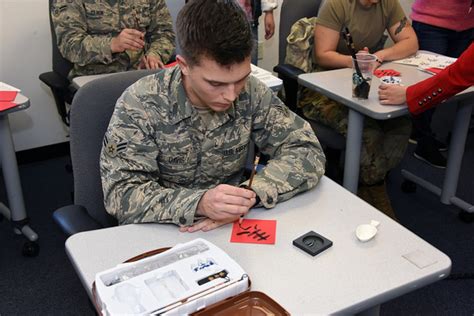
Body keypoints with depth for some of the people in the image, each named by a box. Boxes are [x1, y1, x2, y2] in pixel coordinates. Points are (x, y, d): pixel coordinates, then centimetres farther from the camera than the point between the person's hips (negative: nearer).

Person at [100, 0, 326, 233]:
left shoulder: (251, 93, -9)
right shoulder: (140, 104, -17)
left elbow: (308, 153, -9)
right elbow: (121, 194, -20)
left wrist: (250, 194, -25)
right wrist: (198, 203, -35)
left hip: (227, 229, 2)